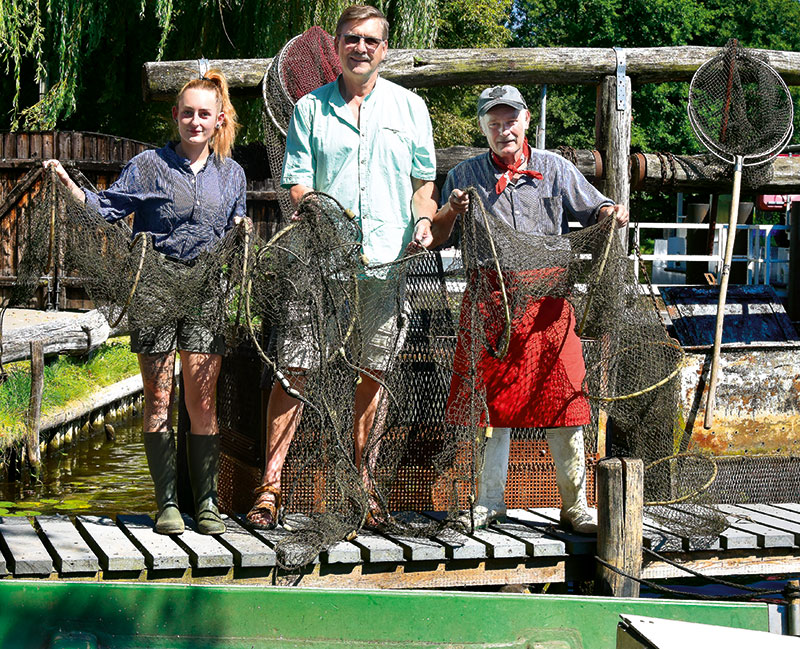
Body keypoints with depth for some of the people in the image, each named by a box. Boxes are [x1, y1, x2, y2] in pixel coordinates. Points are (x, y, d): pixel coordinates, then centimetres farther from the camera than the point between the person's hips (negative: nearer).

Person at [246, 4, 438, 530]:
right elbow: (296, 183, 5)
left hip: (388, 258, 1)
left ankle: (359, 478, 16)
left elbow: (424, 182, 15)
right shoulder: (311, 108, 10)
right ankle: (271, 482, -4)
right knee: (295, 369, -7)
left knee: (371, 373, 6)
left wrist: (422, 226, -3)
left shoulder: (409, 106, 13)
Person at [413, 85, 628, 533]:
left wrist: (611, 212, -9)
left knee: (563, 401, -3)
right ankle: (490, 501, 16)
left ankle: (575, 504, 5)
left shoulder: (555, 169, 10)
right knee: (493, 402, 5)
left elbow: (593, 211, 14)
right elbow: (435, 240, 12)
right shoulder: (466, 176, 11)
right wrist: (451, 212, -8)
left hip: (547, 299, -1)